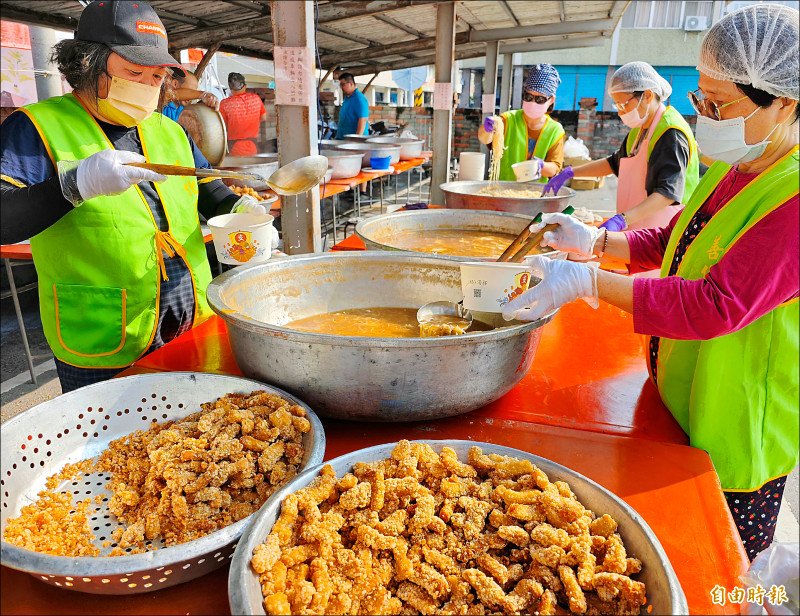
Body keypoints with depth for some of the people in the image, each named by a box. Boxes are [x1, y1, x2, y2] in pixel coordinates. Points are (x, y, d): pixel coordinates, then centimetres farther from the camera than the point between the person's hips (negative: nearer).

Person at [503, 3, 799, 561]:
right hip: (676, 408, 8)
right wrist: (597, 241, -3)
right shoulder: (730, 175, 4)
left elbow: (718, 306, -33)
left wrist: (590, 281, -36)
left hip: (735, 433, -8)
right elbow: (669, 242, 13)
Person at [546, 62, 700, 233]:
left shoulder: (672, 134, -15)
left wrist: (621, 220, -36)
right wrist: (569, 173, 19)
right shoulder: (640, 130, 16)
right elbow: (614, 163, 29)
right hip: (636, 228, 8)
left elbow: (669, 192, -25)